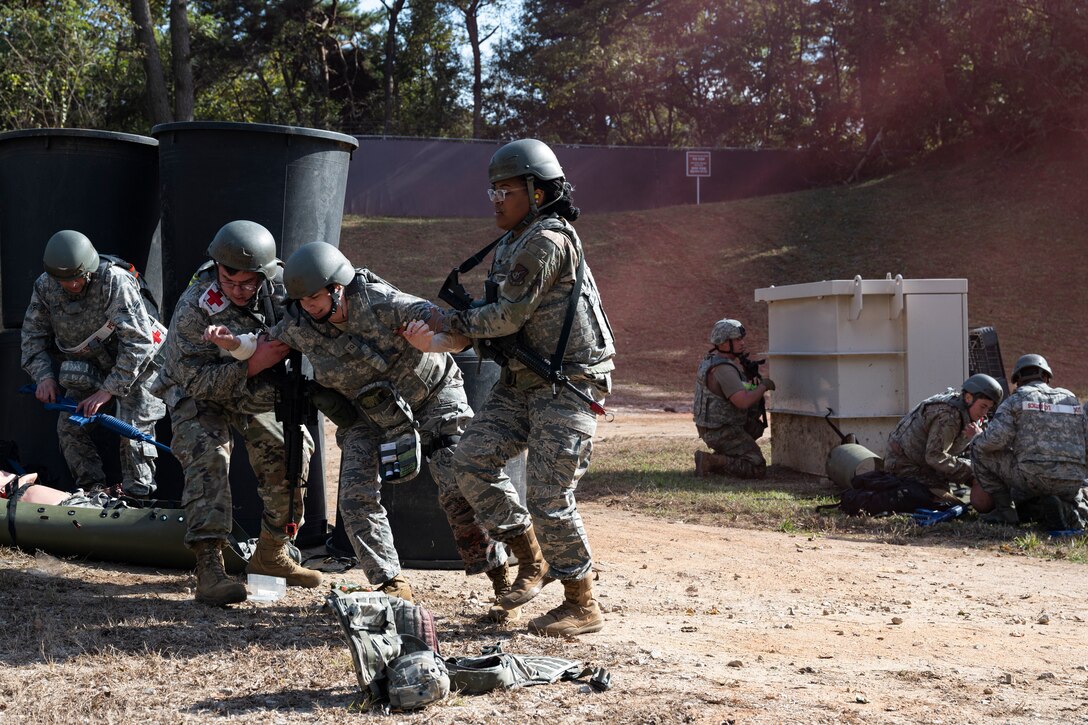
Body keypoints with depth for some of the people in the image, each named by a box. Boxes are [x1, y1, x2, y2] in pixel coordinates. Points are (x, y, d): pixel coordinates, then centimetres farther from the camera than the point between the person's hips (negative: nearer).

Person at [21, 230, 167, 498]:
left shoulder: (115, 282, -28)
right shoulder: (44, 287, -10)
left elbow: (138, 341, -30)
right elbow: (33, 335, 3)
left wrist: (110, 389, -30)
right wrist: (44, 375, -14)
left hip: (134, 366, -6)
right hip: (88, 369, 6)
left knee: (133, 429, -15)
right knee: (69, 425, -2)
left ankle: (138, 496, -3)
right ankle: (93, 490, 10)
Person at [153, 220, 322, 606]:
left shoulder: (282, 285, -20)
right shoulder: (195, 308, -31)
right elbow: (196, 380, -29)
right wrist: (251, 364, -39)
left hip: (257, 392, 5)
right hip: (198, 392, -5)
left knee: (289, 455, 0)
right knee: (208, 458, -25)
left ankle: (271, 553, 20)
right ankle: (209, 570, -29)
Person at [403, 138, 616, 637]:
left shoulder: (549, 240, -17)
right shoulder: (509, 245, 14)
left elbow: (508, 316, -20)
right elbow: (491, 318, 11)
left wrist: (451, 322, -6)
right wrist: (436, 340, -5)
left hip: (568, 384, -9)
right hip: (521, 380, 9)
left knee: (547, 496, -10)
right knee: (472, 462, 0)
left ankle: (583, 605, 4)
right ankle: (532, 560, 15)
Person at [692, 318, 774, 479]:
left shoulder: (711, 360, 9)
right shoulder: (724, 369, -23)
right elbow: (743, 402, -30)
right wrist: (764, 386, -14)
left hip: (710, 426, 10)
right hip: (721, 433, -10)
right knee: (758, 469, -11)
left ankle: (725, 455, 16)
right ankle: (710, 462, -13)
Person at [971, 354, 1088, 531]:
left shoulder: (1015, 400, 4)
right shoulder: (1070, 399, 19)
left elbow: (994, 438, -9)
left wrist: (976, 442, 13)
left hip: (1032, 478, -5)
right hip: (1071, 485, 5)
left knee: (980, 449, 12)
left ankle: (1004, 509, 6)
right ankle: (1069, 512, 1)